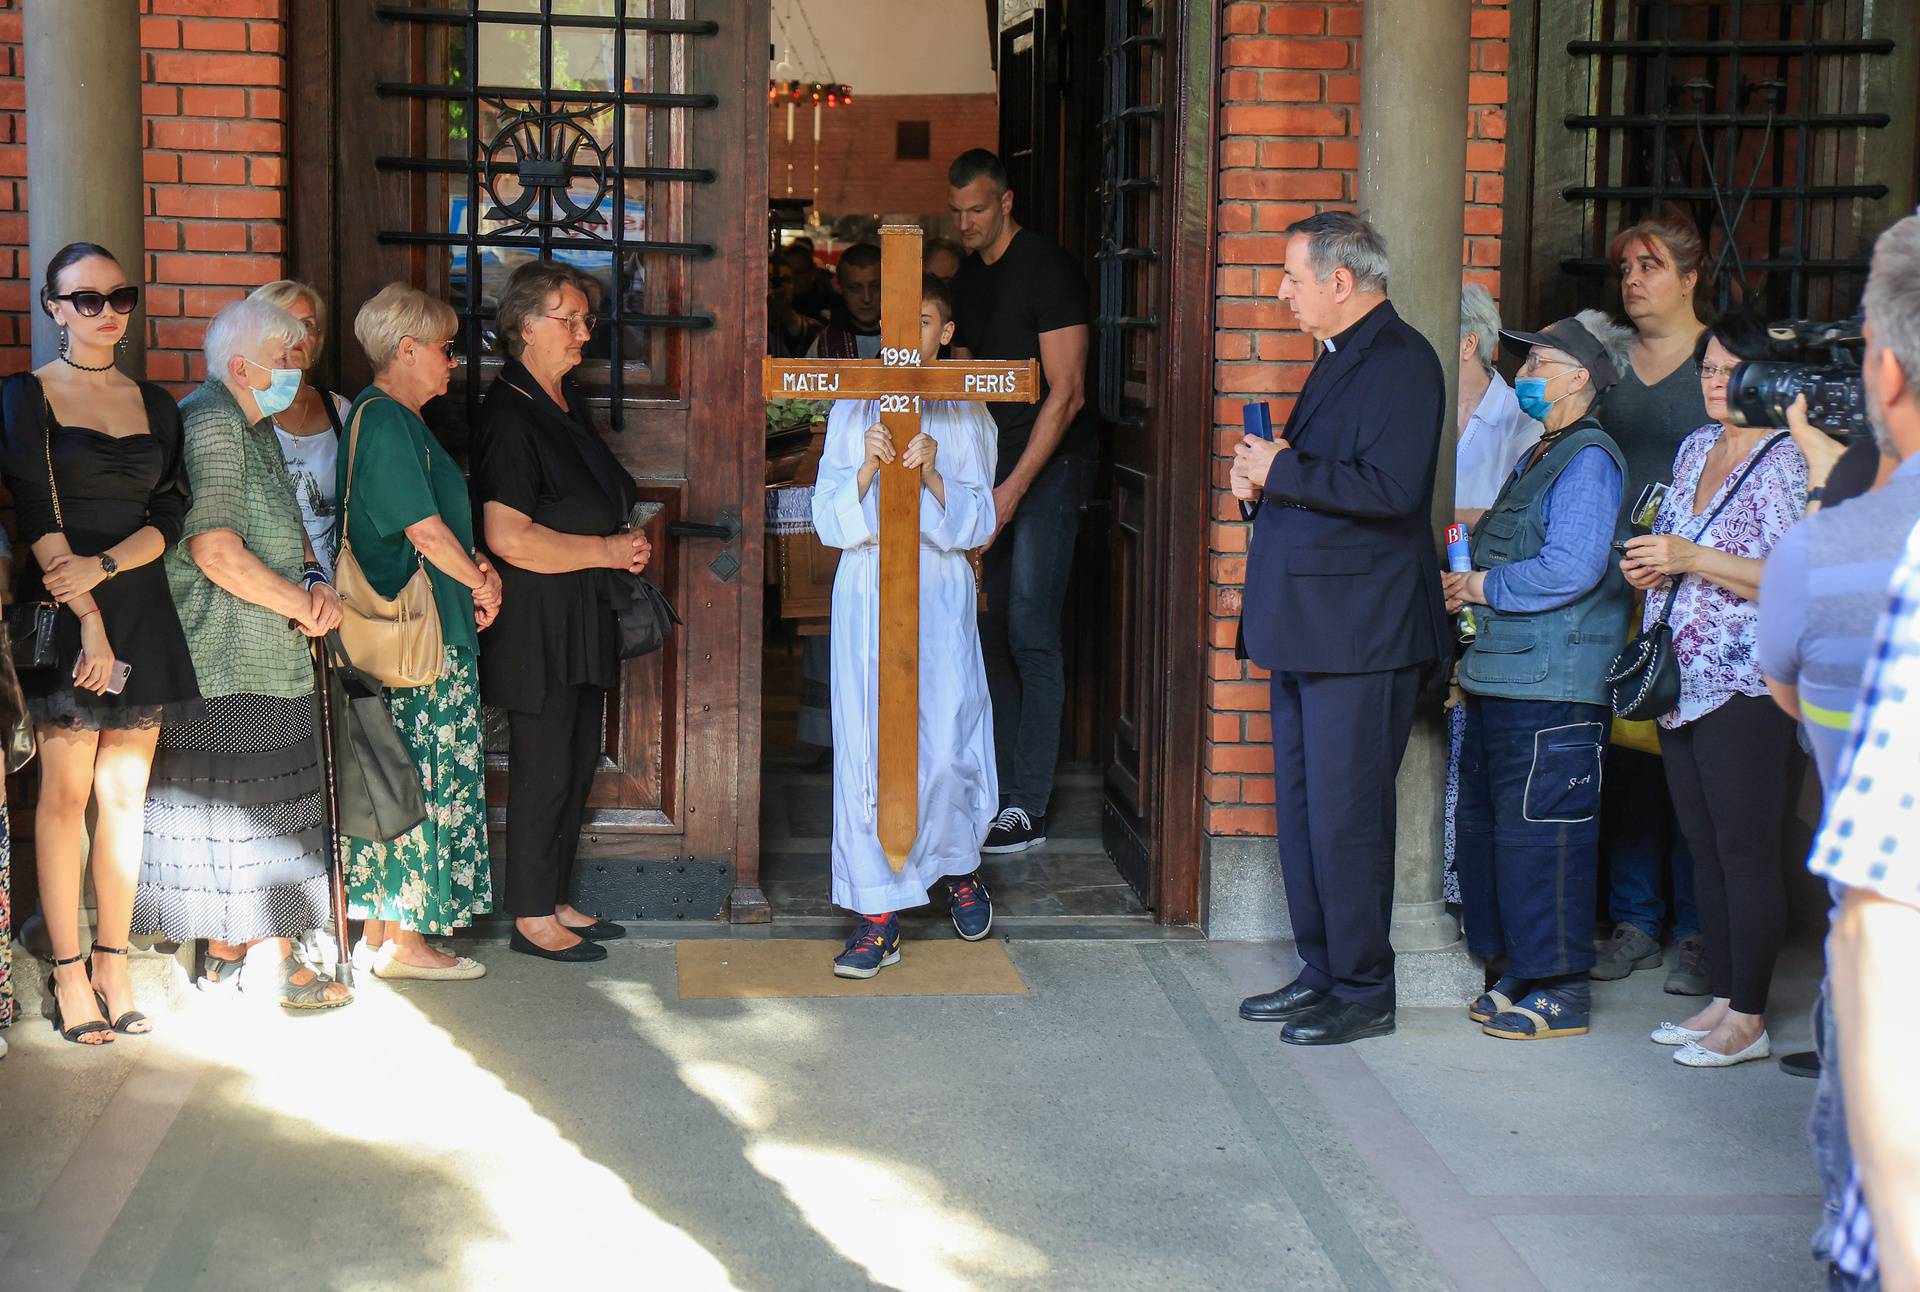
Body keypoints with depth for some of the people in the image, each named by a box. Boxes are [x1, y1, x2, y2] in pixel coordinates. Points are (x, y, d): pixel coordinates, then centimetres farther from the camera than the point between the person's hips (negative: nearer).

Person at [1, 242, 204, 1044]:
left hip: (142, 612, 4)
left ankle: (113, 967, 10)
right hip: (64, 611, -4)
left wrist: (103, 566, -12)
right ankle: (68, 972, 3)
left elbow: (172, 517, 6)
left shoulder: (155, 404, 12)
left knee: (125, 794, 4)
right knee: (66, 794, -2)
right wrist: (89, 617, -15)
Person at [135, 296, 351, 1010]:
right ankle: (270, 956, 3)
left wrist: (313, 580, -3)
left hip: (264, 653, 10)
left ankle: (227, 949, 20)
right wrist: (305, 604, -13)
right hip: (225, 659, -10)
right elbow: (216, 550, -23)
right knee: (236, 801, -3)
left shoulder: (256, 427, 17)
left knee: (236, 804, 13)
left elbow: (287, 527, 19)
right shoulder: (210, 419, -15)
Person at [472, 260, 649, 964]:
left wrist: (627, 539, 9)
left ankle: (557, 900, 26)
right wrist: (605, 550, -17)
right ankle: (532, 917, 10)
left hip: (583, 616, 9)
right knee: (545, 769, -2)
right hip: (536, 623, -9)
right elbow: (508, 537, -24)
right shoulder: (510, 417, -17)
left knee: (578, 762, 14)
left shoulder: (567, 402, 13)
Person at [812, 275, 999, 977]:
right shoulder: (853, 410, 8)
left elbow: (978, 523, 1)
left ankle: (959, 863, 27)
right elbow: (831, 518, 2)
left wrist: (932, 475, -15)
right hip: (867, 587, 0)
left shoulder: (965, 416, 7)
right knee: (866, 742, -5)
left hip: (940, 588, 0)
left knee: (947, 741, -3)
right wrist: (869, 467, -15)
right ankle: (877, 912, 0)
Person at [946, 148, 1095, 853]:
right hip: (994, 462, 8)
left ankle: (1026, 809, -9)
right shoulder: (969, 279, 14)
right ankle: (997, 784, 16)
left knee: (1030, 630, -11)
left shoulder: (1047, 271, -11)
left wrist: (1014, 488, -19)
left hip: (1051, 463, -8)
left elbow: (1066, 393, -15)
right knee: (991, 628, 8)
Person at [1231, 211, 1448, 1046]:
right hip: (1307, 627, 10)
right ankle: (1322, 971, 24)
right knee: (1302, 810, 13)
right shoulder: (1337, 357, 18)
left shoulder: (1400, 363, -13)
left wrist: (1283, 469, -16)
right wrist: (1262, 474, 6)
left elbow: (1391, 488, -25)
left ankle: (1364, 992, 6)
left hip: (1359, 632, -10)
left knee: (1343, 814, -5)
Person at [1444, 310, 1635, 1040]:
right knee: (1486, 824, 13)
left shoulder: (1589, 460, -12)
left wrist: (1485, 587, -11)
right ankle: (1522, 975, 23)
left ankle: (1561, 992, 2)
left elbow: (1571, 569, -22)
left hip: (1555, 688, -10)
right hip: (1501, 678, 10)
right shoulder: (1539, 458, 19)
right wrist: (1469, 594, 9)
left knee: (1540, 834, -6)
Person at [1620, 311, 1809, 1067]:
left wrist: (1693, 560, -21)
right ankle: (1722, 1001, 21)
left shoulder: (1784, 461, -10)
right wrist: (1652, 568, 4)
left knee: (1747, 856, -3)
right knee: (1705, 853, 12)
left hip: (1747, 691, -8)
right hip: (1683, 686, 8)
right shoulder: (1696, 449, 15)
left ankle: (1748, 1020, 4)